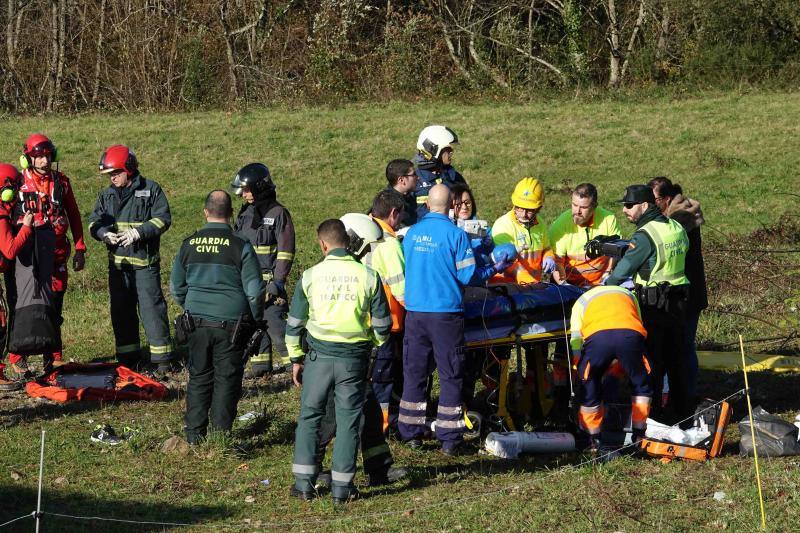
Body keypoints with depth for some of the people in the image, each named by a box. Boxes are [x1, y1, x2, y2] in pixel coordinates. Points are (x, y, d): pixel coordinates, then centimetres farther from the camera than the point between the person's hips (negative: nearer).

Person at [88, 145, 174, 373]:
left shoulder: (151, 190, -2)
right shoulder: (106, 195, 12)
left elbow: (163, 219, -8)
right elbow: (94, 222, 10)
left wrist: (139, 232, -19)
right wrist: (104, 234, -11)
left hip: (145, 262, -5)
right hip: (117, 262, 5)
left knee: (151, 307, -8)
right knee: (121, 310, 9)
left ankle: (162, 358, -3)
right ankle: (128, 357, 18)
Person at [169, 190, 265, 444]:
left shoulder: (189, 244, 0)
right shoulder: (240, 246, -9)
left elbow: (176, 286, 9)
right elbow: (254, 290, -7)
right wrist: (256, 319, 9)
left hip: (197, 322, 3)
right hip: (231, 323, -3)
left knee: (199, 377, 13)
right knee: (227, 379, 6)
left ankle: (194, 434, 15)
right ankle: (221, 433, 7)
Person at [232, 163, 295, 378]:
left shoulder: (278, 213, -8)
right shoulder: (246, 213, 13)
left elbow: (285, 251, -10)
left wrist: (278, 281, -16)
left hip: (268, 278, -7)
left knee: (273, 320, -12)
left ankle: (290, 359, -3)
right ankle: (260, 362, 16)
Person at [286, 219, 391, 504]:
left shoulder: (311, 276, -2)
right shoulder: (368, 276, -1)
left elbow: (294, 323, 3)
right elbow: (382, 324, 5)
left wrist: (296, 358, 14)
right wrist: (372, 346, 23)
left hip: (319, 355, 0)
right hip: (354, 358, 0)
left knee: (309, 416, 11)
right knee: (348, 421, 7)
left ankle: (304, 482, 9)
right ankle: (342, 486, 7)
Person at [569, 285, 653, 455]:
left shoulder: (582, 300, 36)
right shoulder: (627, 294, 43)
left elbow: (575, 339, 23)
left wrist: (579, 370, 32)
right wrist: (624, 365, 46)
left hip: (596, 336, -1)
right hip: (631, 335, 1)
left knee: (590, 389, 17)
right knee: (641, 385, 24)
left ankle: (592, 441, 23)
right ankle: (639, 435, 27)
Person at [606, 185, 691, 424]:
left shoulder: (645, 235, -17)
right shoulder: (676, 228, 7)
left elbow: (623, 269, -15)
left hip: (652, 305, -8)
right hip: (678, 302, 8)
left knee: (652, 359, 1)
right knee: (676, 357, 16)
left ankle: (652, 412, 4)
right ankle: (682, 409, 23)